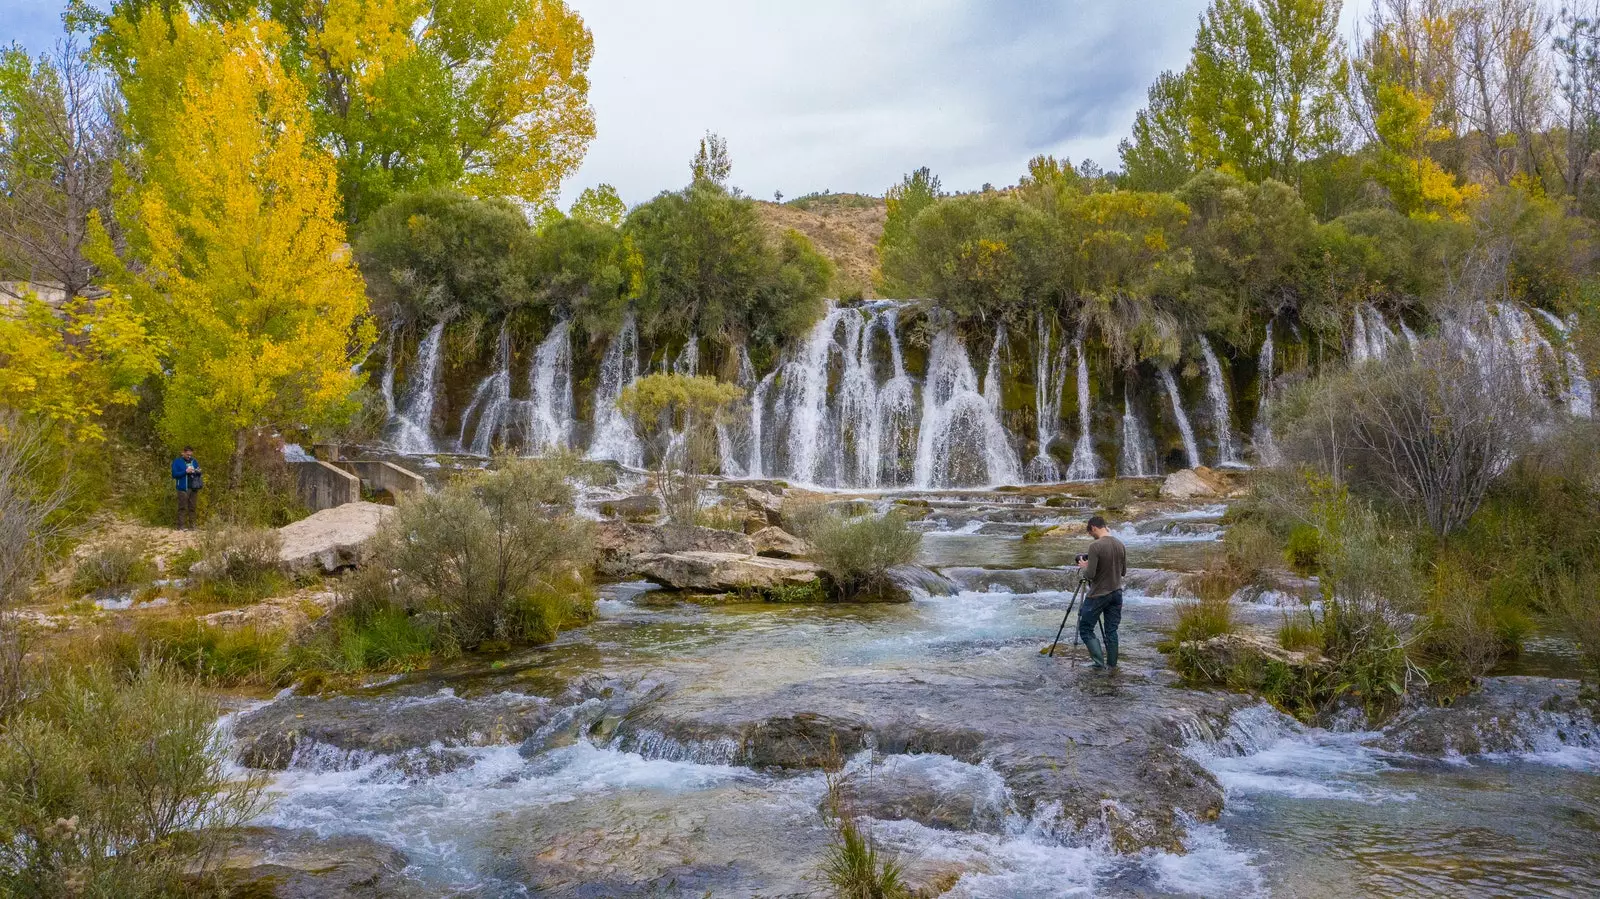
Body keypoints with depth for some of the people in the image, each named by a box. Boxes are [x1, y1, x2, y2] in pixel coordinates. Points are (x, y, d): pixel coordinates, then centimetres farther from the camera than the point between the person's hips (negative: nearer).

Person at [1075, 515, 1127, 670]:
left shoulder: (1095, 546, -18)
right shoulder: (1120, 545, 3)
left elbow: (1089, 575, -19)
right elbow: (1123, 572, 11)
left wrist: (1084, 567, 1)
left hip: (1098, 595, -6)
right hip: (1116, 593, 6)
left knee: (1085, 629, 3)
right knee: (1112, 630, 12)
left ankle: (1099, 662, -5)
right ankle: (1111, 665, 15)